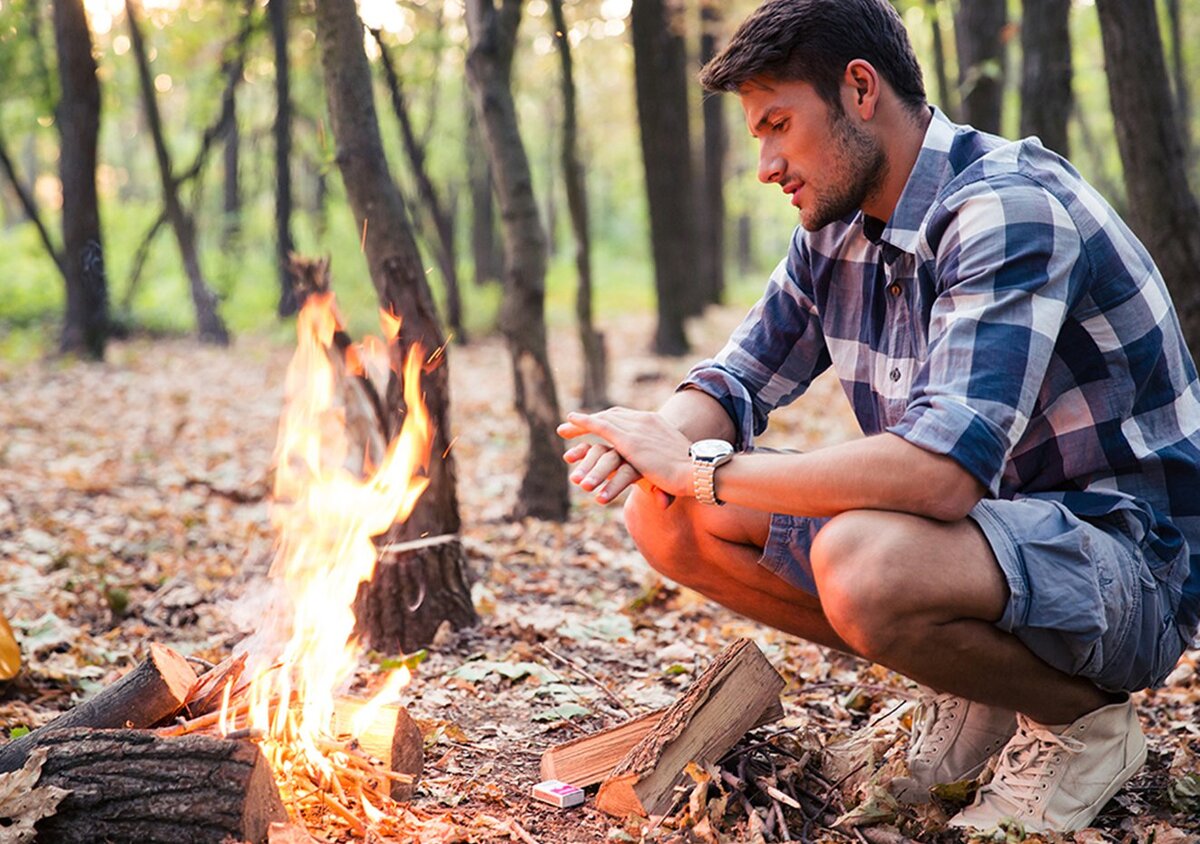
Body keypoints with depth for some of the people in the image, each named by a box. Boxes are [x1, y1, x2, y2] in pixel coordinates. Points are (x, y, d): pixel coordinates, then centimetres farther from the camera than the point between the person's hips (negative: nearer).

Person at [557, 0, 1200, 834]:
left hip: (1122, 560, -8)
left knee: (864, 565, -39)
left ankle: (1082, 719, -6)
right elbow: (734, 381, 10)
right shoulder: (836, 235, 3)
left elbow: (943, 469, -35)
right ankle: (969, 688, 6)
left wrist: (700, 470, -26)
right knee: (665, 516, -4)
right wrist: (658, 440, -15)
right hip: (973, 526, 8)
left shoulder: (1010, 210, -23)